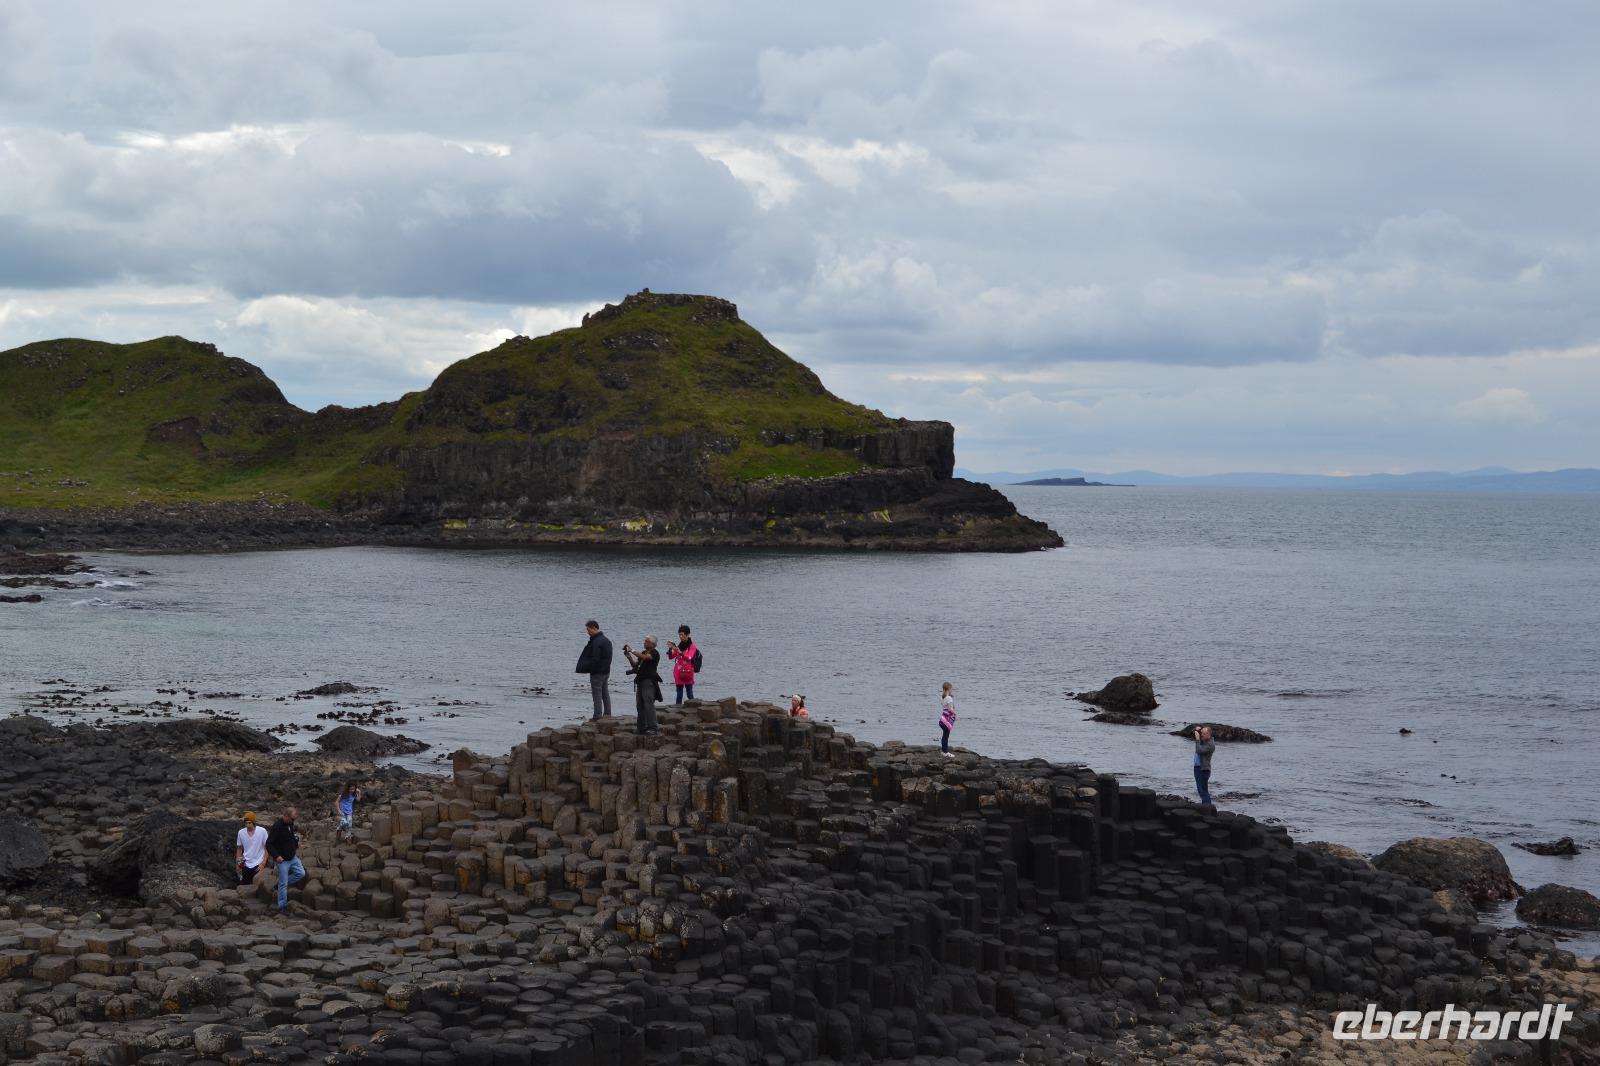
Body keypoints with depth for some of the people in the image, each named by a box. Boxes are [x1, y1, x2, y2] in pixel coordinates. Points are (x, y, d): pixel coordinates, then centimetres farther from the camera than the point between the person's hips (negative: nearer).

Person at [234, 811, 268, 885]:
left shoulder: (262, 831, -12)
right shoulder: (241, 833, -3)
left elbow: (267, 848, -6)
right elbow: (239, 848, 10)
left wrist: (263, 863, -11)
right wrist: (238, 862, 1)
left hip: (258, 865, -3)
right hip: (246, 865, 3)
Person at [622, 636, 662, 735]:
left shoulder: (654, 653, -7)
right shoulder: (644, 653, 20)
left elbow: (644, 657, -24)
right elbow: (635, 664, 18)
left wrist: (632, 650, -18)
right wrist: (628, 656, 4)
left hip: (649, 681, -9)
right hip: (640, 681, 9)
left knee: (648, 704, -14)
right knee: (640, 705, 9)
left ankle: (652, 728, -17)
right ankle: (642, 726, 14)